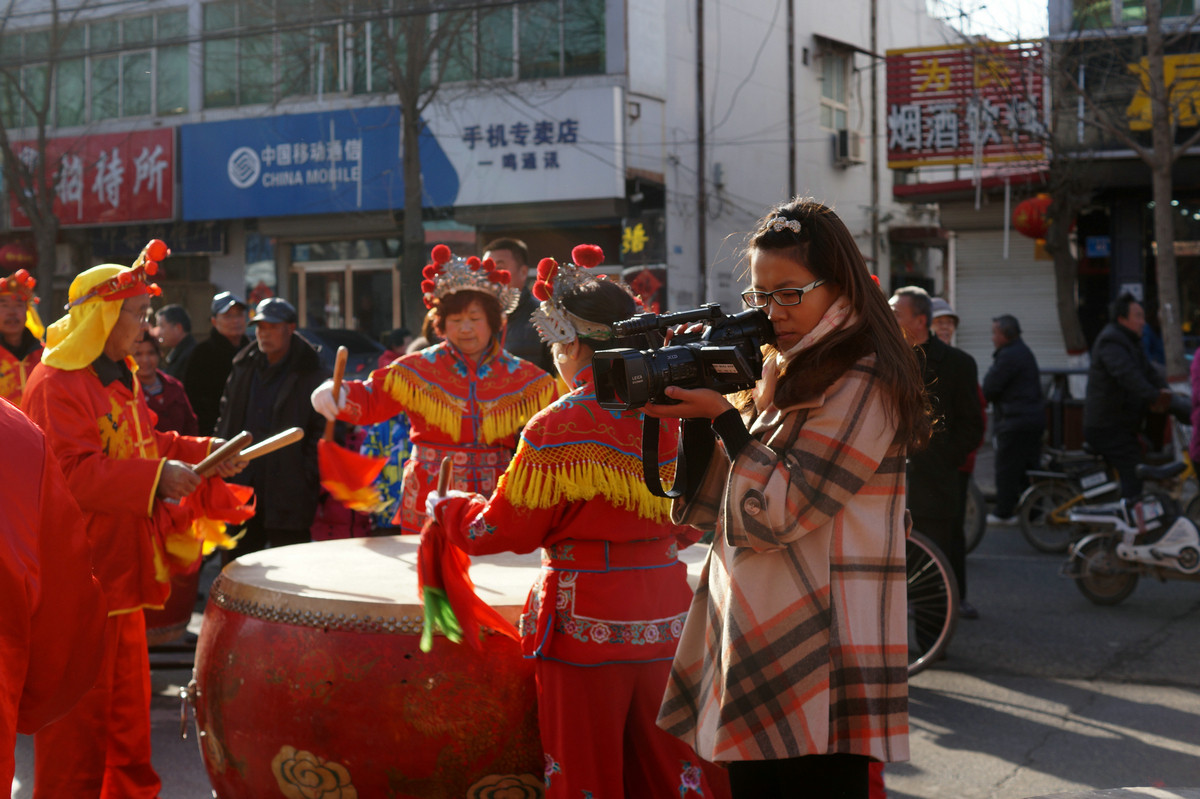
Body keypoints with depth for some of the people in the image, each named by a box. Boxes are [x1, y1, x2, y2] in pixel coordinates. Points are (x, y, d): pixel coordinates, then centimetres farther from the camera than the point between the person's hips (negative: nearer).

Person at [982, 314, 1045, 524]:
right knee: (1029, 467, 12)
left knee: (1006, 469, -3)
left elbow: (989, 388, -14)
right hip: (1034, 418, 10)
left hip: (1015, 422, -10)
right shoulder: (1024, 352, 18)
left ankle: (1003, 513, 0)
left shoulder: (1008, 356, -15)